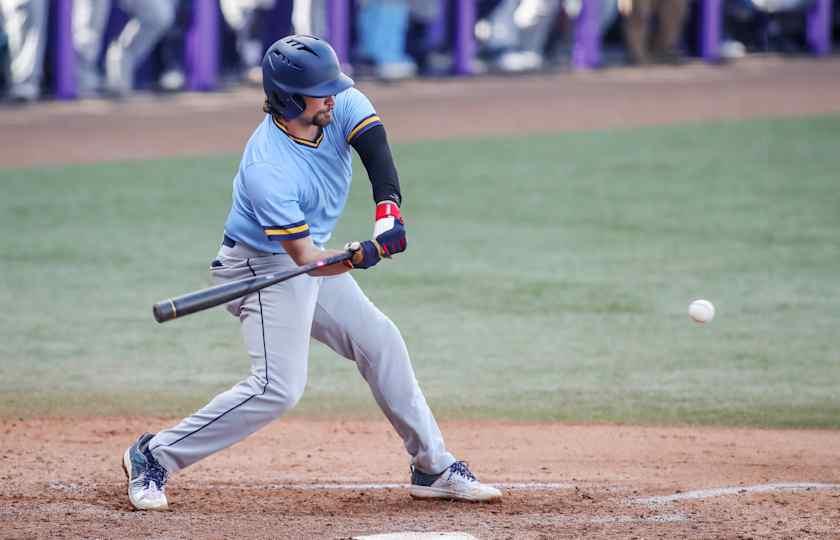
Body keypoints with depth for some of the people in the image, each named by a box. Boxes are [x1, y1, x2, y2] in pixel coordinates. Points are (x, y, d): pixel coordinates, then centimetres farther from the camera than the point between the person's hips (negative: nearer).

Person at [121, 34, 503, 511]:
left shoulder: (342, 107, -13)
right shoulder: (268, 171, -33)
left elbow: (376, 147, -26)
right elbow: (305, 258, -32)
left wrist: (389, 210, -43)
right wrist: (360, 256, -49)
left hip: (310, 256, 9)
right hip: (264, 267, -9)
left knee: (381, 342, 11)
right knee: (278, 387, -19)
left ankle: (434, 468, 21)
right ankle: (154, 457, -10)